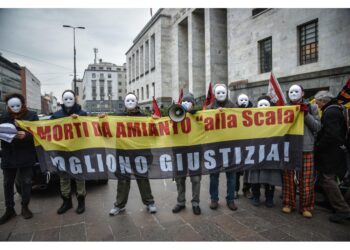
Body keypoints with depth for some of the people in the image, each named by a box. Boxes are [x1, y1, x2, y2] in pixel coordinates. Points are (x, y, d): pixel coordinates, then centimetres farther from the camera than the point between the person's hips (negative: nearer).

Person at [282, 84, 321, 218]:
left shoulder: (311, 108, 7)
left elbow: (317, 127, 2)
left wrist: (306, 114, -8)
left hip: (306, 148, 0)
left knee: (306, 179, 2)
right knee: (288, 178, 7)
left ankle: (306, 206, 16)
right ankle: (288, 203, 20)